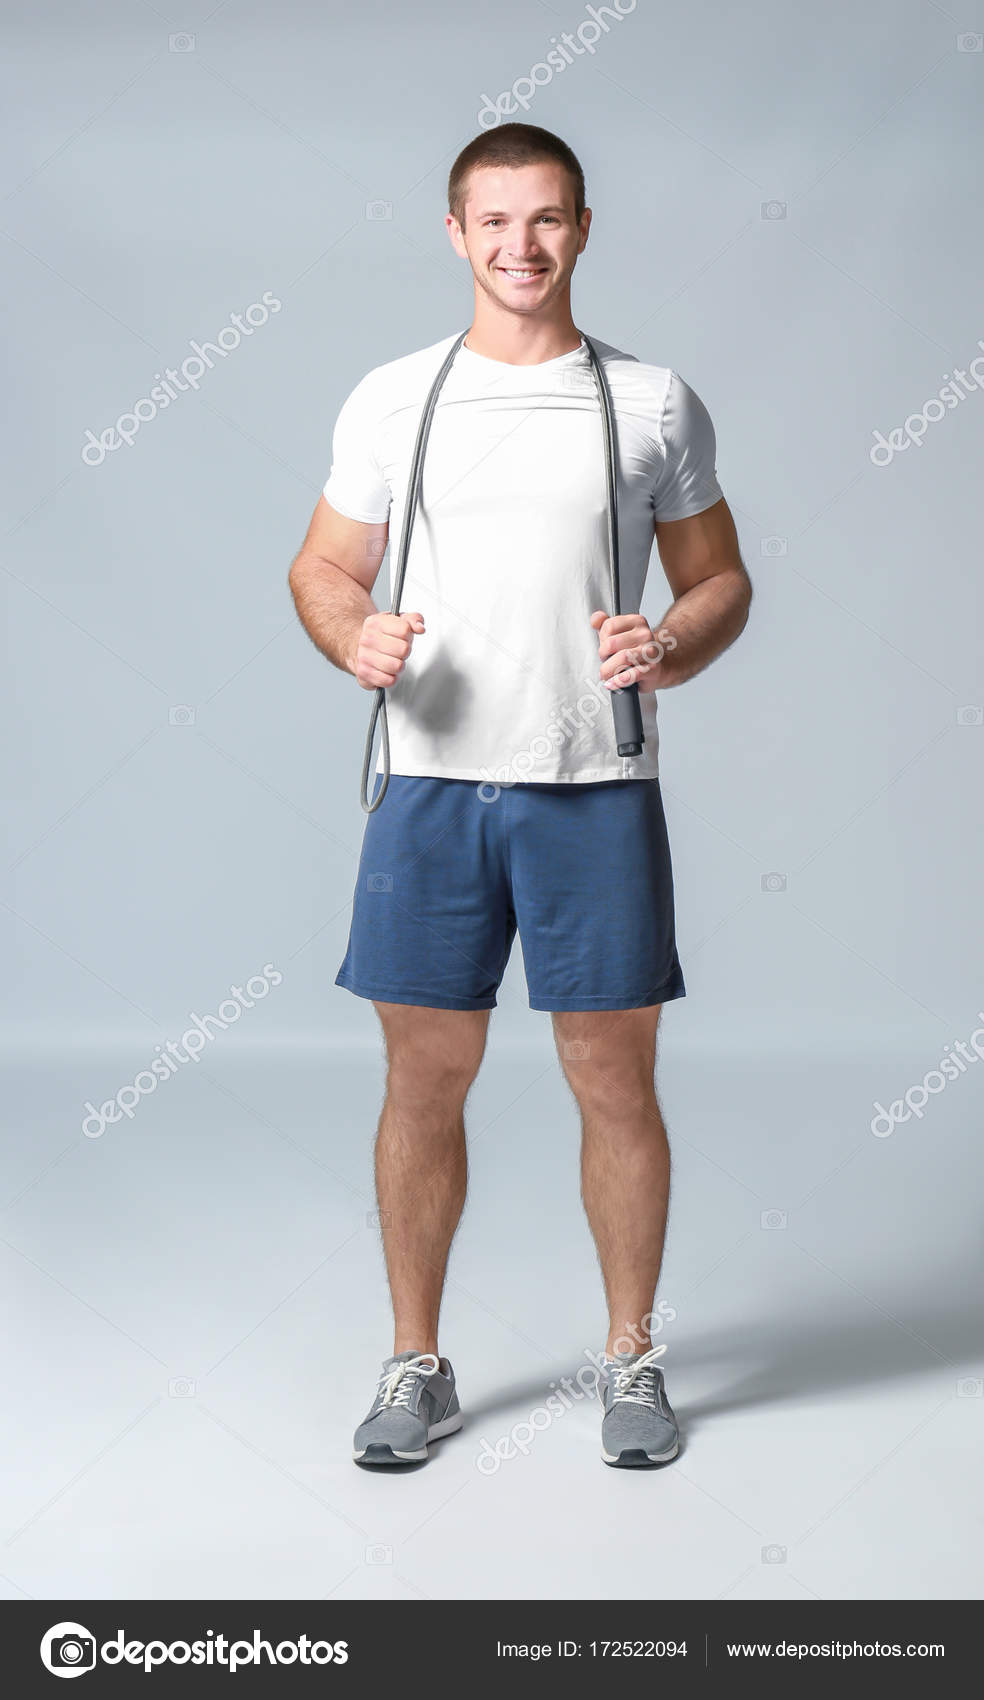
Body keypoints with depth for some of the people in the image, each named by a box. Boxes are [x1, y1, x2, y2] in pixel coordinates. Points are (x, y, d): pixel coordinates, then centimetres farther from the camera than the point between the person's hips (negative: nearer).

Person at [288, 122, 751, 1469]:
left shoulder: (655, 402, 7)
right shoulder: (391, 398, 9)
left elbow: (721, 580, 10)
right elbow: (323, 568, 12)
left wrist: (672, 651, -11)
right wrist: (355, 638, -10)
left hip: (598, 789, 0)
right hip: (430, 785, 1)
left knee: (616, 1080, 4)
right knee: (424, 1082, 6)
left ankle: (632, 1358, 22)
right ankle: (417, 1366, 21)